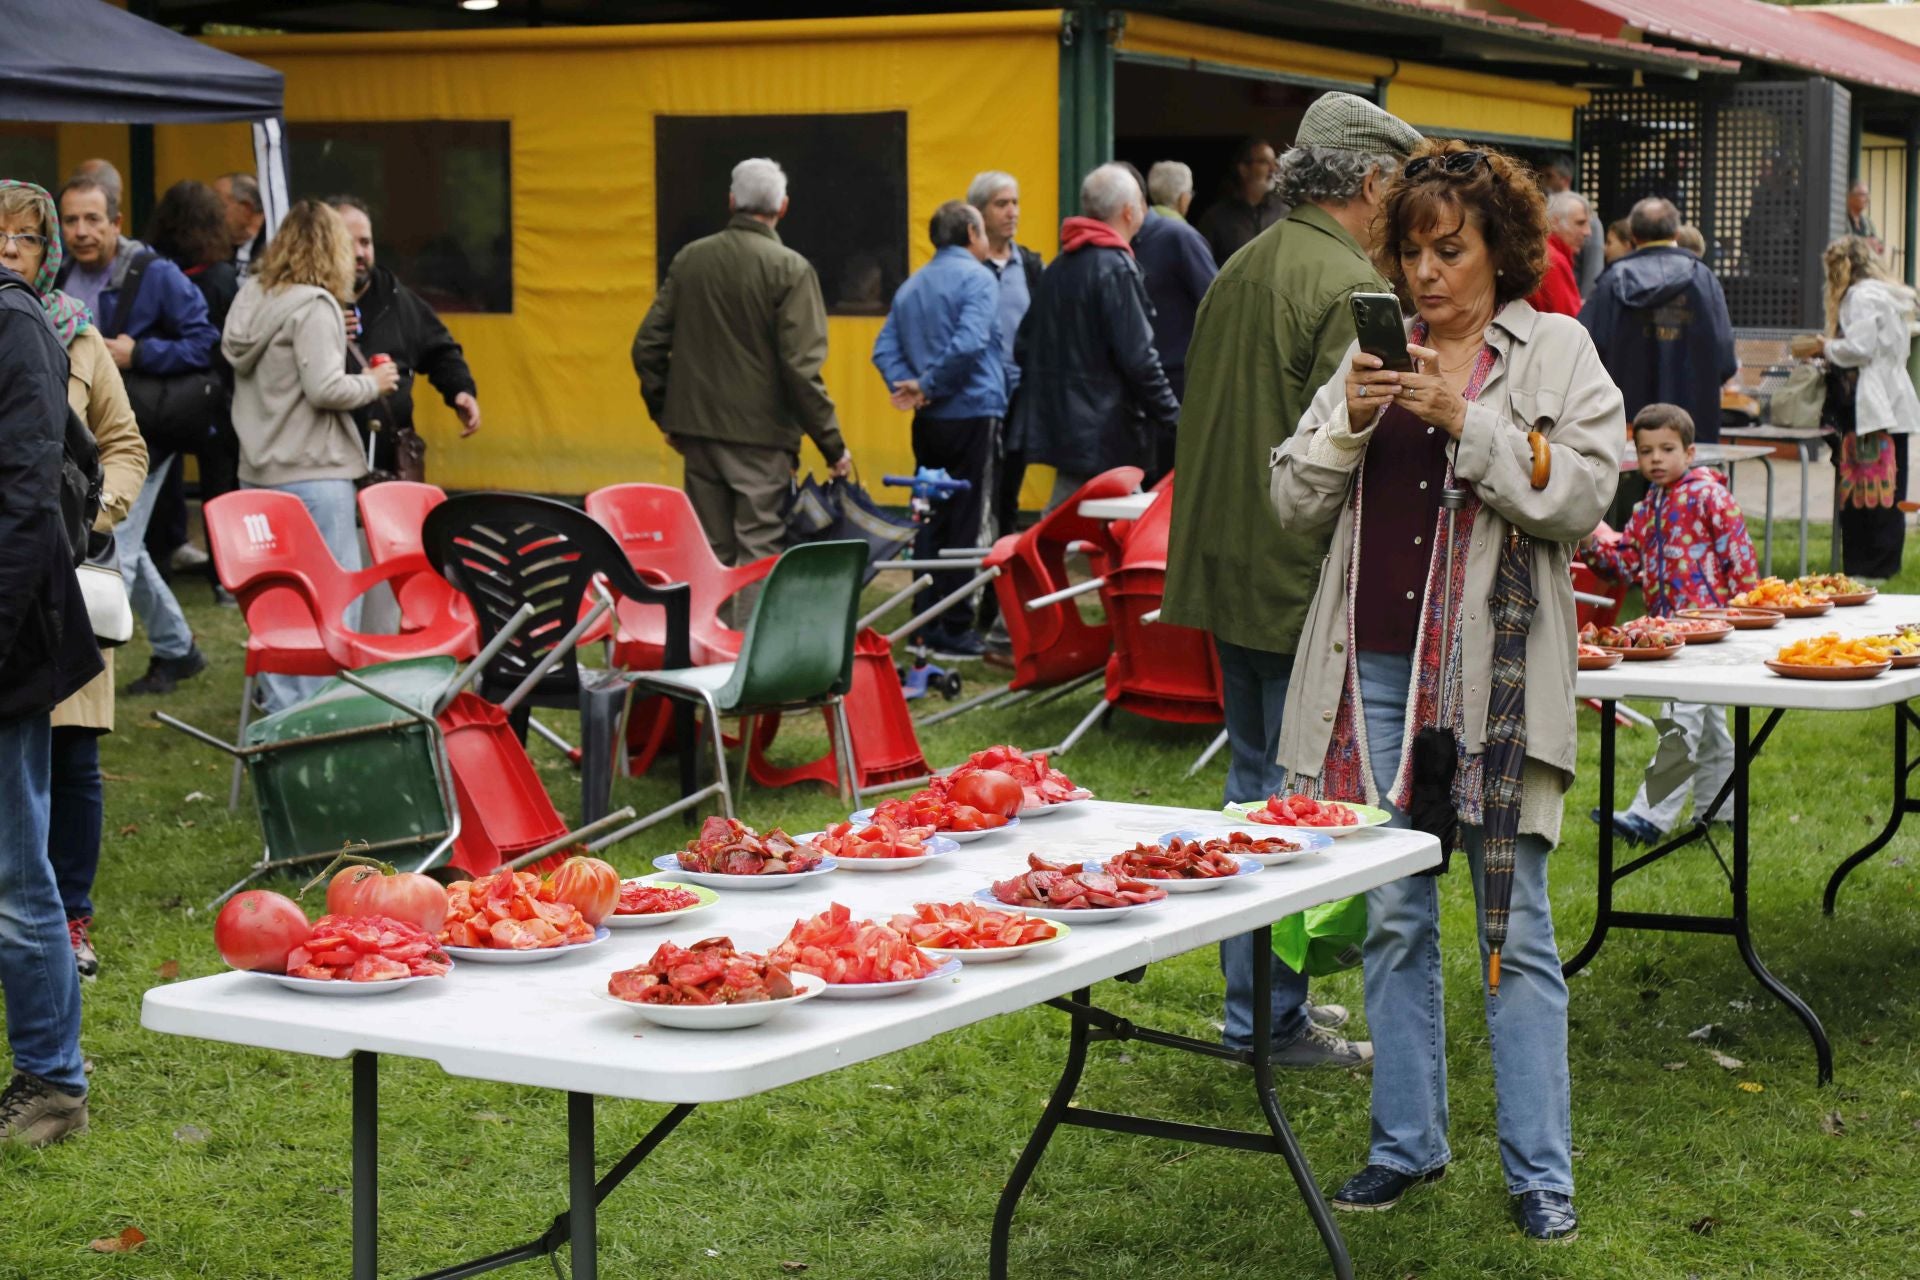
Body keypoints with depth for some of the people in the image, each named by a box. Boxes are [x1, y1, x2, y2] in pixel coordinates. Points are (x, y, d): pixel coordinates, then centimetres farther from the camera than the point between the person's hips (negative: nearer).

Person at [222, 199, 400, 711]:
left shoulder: (252, 298, 9)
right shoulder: (313, 307, -14)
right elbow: (325, 389, -21)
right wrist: (372, 383, -2)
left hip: (260, 471, 8)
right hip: (311, 472, -8)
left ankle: (280, 709, 16)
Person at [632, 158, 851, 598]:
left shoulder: (688, 260, 6)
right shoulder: (790, 270, -10)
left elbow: (647, 346, 7)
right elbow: (800, 367, -16)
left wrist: (665, 414, 19)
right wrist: (833, 445, -10)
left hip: (698, 431, 5)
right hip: (761, 436, -5)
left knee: (709, 554, 13)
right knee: (759, 553, -1)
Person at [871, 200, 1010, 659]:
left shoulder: (910, 286, 15)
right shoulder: (976, 278, -8)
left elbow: (885, 349, 8)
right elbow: (969, 343, -21)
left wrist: (907, 384, -3)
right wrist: (929, 386, -12)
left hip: (927, 422, 7)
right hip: (972, 414, -7)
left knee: (931, 520, 14)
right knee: (965, 525, -3)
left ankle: (925, 621, 16)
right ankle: (954, 629, -2)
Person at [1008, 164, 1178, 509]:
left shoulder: (1059, 265, 14)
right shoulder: (1116, 267, -13)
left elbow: (1024, 346, 18)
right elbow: (1137, 357, -17)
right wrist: (1174, 416, -9)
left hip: (1058, 424, 9)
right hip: (1105, 435, -9)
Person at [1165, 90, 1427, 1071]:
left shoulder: (1239, 271, 12)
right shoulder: (1353, 287, -16)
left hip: (1229, 573, 9)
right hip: (1306, 582, -9)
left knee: (1254, 785, 17)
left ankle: (1260, 997, 26)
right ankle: (1271, 1018, 4)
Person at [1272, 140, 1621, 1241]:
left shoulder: (1556, 352, 2)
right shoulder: (1374, 354, 13)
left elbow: (1583, 499, -8)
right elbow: (1298, 502, 10)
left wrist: (1471, 420, -16)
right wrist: (1349, 425, -8)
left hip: (1492, 672, -4)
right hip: (1377, 665, 4)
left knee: (1516, 926, 0)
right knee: (1395, 919, 10)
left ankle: (1540, 1169, 7)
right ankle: (1408, 1141, 21)